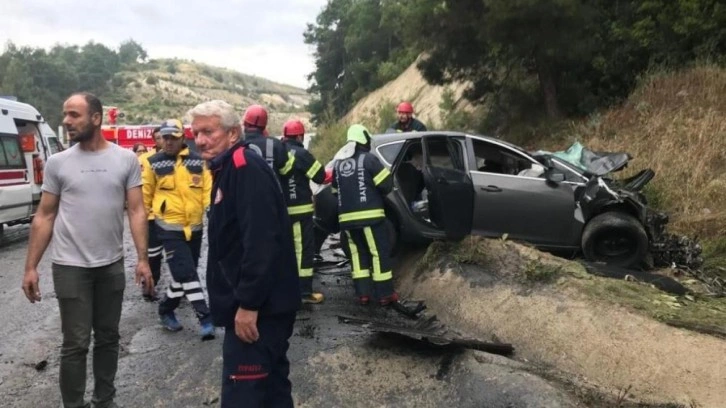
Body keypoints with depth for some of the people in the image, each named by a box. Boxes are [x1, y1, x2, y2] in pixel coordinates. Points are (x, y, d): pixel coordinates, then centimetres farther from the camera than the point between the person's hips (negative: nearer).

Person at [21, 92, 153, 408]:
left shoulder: (126, 159, -1)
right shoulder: (58, 162, -1)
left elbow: (136, 211, -2)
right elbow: (44, 217, 2)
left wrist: (142, 258, -10)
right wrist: (31, 267, -1)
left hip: (112, 265, 1)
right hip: (70, 267, -1)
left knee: (108, 338, 15)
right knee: (76, 343, 3)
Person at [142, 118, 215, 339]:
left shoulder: (198, 161, 2)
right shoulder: (154, 163, -3)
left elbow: (208, 189, 1)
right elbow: (145, 195, 5)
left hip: (194, 227, 4)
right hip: (169, 228, -4)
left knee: (184, 274, 14)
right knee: (186, 273, -10)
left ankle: (166, 310, 33)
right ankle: (205, 317, -6)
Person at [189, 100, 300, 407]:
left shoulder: (246, 166, -15)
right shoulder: (228, 169, 17)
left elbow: (261, 240, -25)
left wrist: (247, 304, -24)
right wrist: (242, 301, 17)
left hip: (258, 306, -10)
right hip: (260, 303, 10)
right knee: (270, 383, 18)